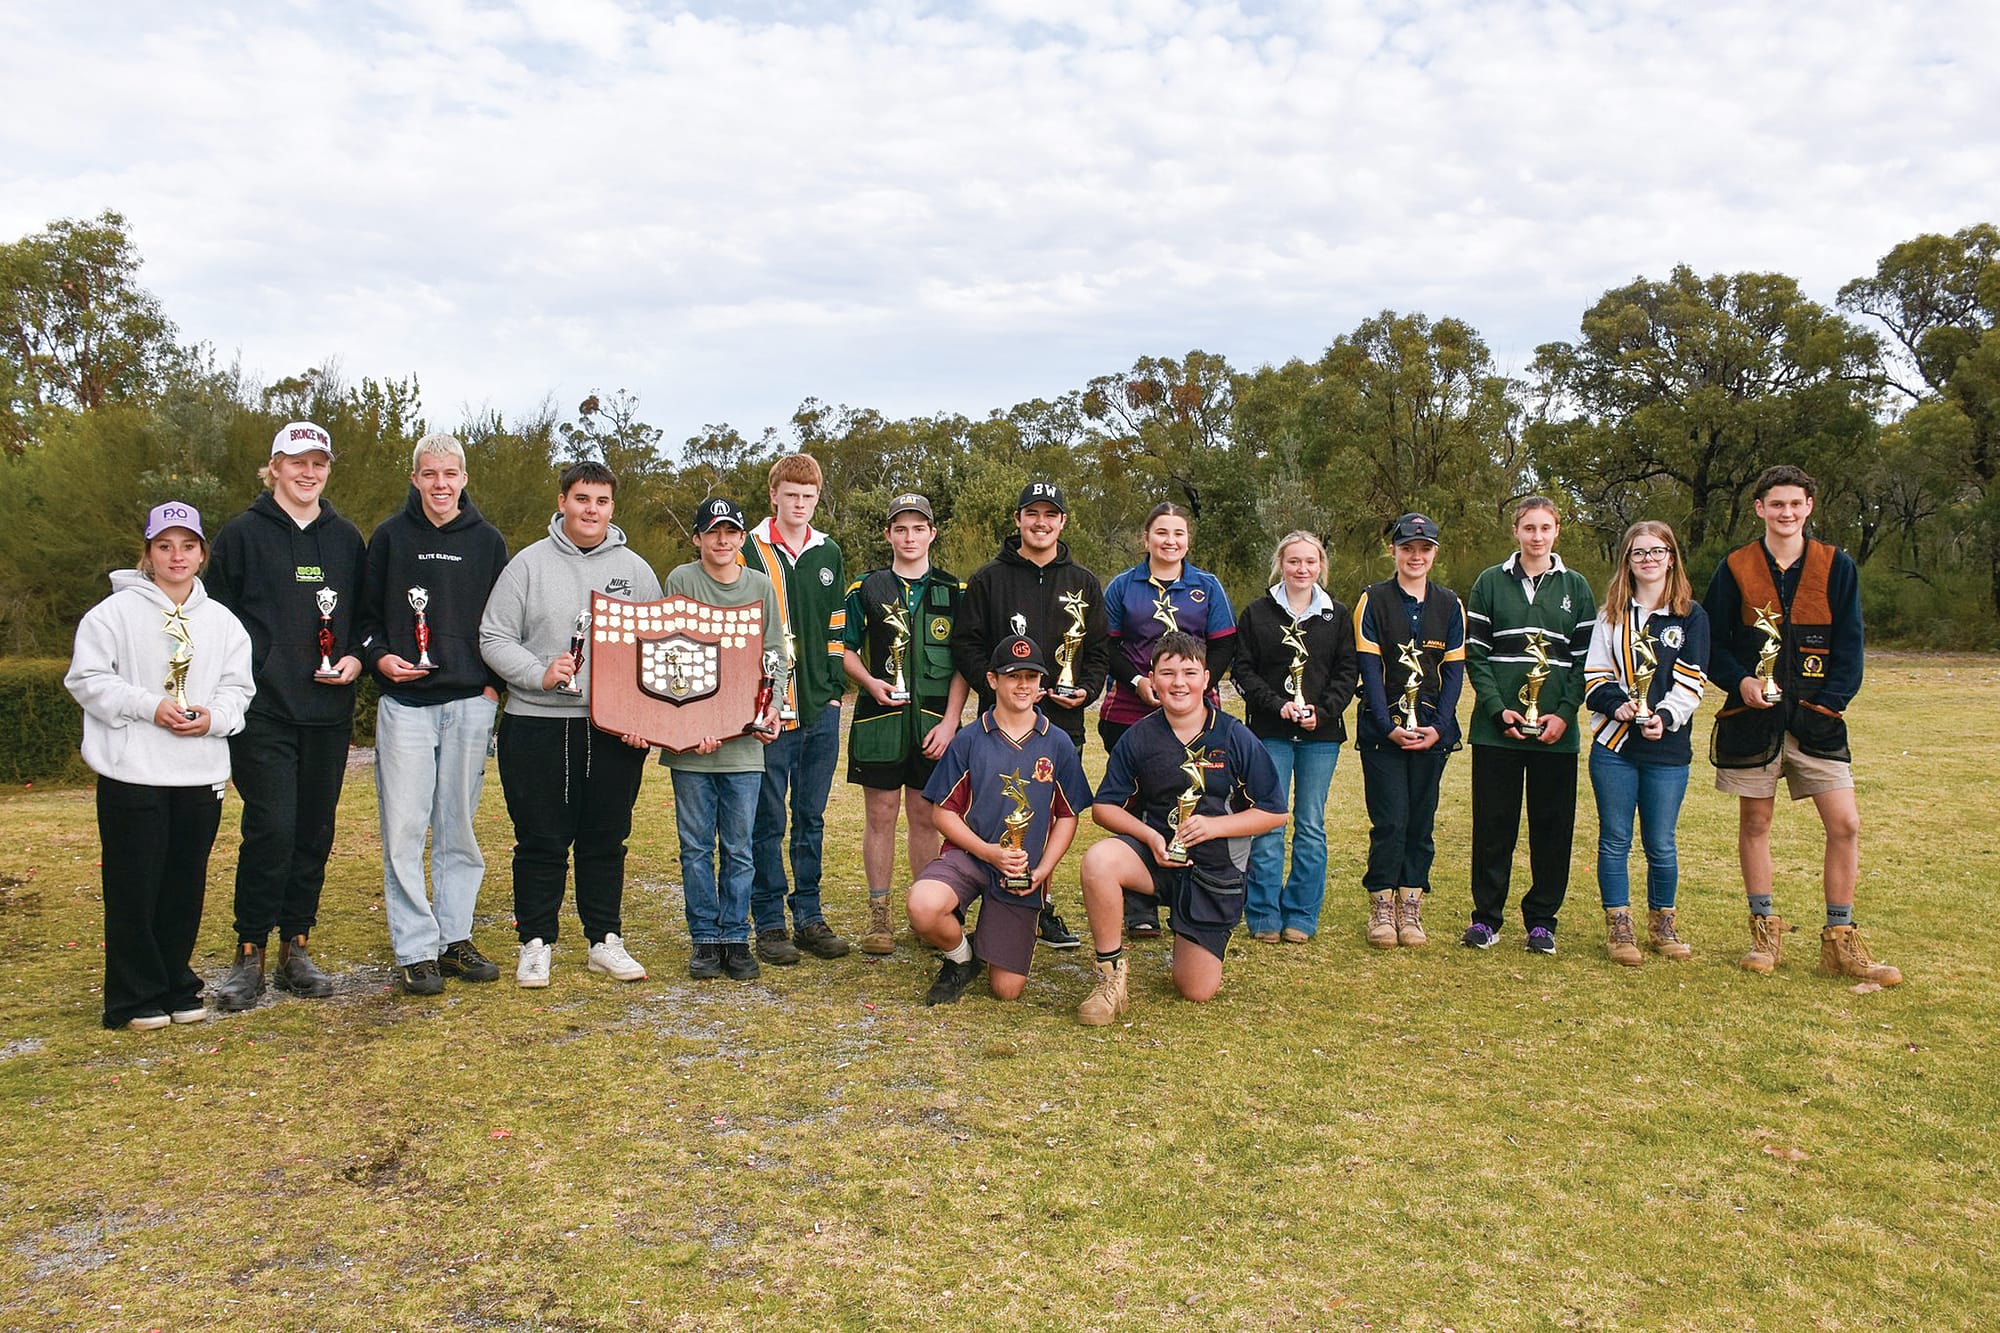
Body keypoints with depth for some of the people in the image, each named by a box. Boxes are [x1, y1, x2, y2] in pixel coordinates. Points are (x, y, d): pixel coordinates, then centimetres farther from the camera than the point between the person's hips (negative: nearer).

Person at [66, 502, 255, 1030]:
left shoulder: (222, 621, 10)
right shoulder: (115, 612, -1)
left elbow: (239, 687, 9)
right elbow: (87, 679, -4)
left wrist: (214, 716, -11)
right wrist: (149, 706, -16)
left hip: (201, 774, 3)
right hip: (132, 773, -3)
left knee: (187, 886, 10)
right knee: (134, 888, 1)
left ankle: (177, 987, 23)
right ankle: (136, 997, 13)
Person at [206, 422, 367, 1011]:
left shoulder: (346, 538, 13)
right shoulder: (242, 535, 2)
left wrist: (356, 658, -1)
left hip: (329, 710, 4)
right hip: (263, 710, -4)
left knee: (315, 830, 7)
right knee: (271, 828, -9)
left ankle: (295, 950, 19)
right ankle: (249, 955, 5)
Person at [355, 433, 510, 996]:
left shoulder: (487, 540, 9)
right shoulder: (390, 536, 6)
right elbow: (365, 612, 9)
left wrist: (494, 682, 1)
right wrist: (379, 656, -9)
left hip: (470, 702, 1)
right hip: (404, 702, -1)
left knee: (459, 828, 8)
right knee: (404, 830, -2)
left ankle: (455, 938, 18)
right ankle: (414, 951, 6)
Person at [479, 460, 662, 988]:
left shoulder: (635, 570, 8)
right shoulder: (529, 564, 2)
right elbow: (494, 637, 1)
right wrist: (539, 673, -16)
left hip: (615, 729, 2)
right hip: (536, 724, -2)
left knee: (607, 840, 9)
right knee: (541, 841, 4)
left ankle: (606, 942, 21)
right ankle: (535, 943, 18)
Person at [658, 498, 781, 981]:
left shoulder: (761, 587, 10)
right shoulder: (681, 580, 1)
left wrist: (772, 709, -5)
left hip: (744, 742, 2)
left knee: (739, 848, 6)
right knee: (696, 846, 5)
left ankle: (735, 939, 15)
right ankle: (705, 939, 15)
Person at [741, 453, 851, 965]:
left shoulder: (829, 554, 12)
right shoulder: (750, 552, -1)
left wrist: (836, 690, 8)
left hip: (820, 709, 4)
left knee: (811, 818, 11)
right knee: (769, 821, 2)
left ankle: (809, 916, 20)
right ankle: (770, 924, 10)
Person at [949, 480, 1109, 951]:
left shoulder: (1084, 584, 13)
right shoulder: (988, 579, 4)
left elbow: (1099, 649, 13)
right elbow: (966, 646, 0)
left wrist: (1085, 690, -5)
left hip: (1063, 721, 3)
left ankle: (1041, 904, 21)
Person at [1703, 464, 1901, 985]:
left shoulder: (1837, 566, 4)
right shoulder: (1735, 569, 2)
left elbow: (1849, 645, 4)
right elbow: (1711, 642, 4)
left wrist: (1829, 702, -8)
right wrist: (1740, 681, -13)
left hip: (1816, 717, 0)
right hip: (1752, 717, 0)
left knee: (1845, 824, -5)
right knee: (1755, 822, 6)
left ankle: (1840, 941, 7)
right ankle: (1765, 930, 19)